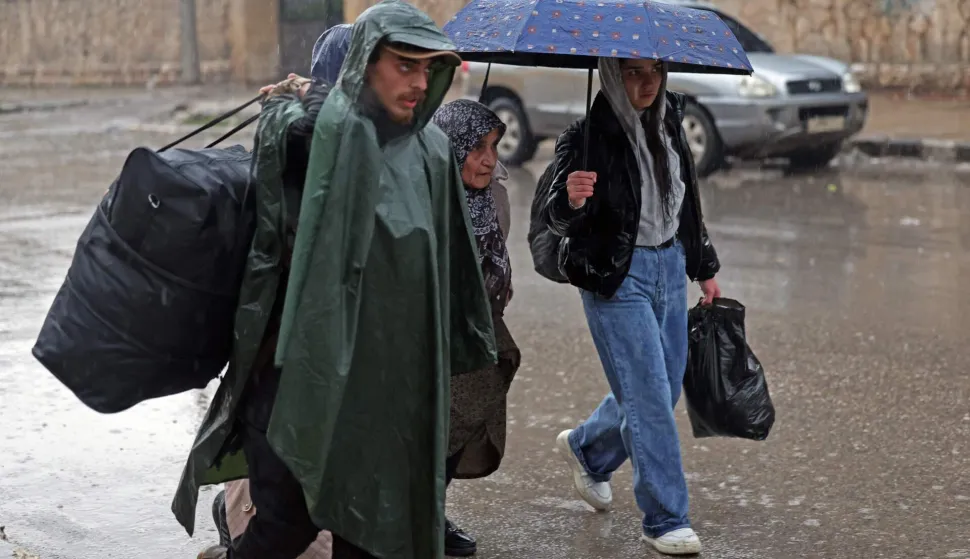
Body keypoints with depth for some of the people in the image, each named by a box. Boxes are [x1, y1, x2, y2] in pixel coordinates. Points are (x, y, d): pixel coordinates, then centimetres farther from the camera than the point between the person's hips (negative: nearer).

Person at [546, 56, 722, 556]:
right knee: (649, 395, -7)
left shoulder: (668, 118, 4)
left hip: (670, 264, 7)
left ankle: (585, 448, 40)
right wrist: (571, 200, -43)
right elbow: (558, 220, -20)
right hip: (617, 276, -7)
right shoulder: (589, 135, -15)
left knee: (664, 388, 15)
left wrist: (704, 267, 21)